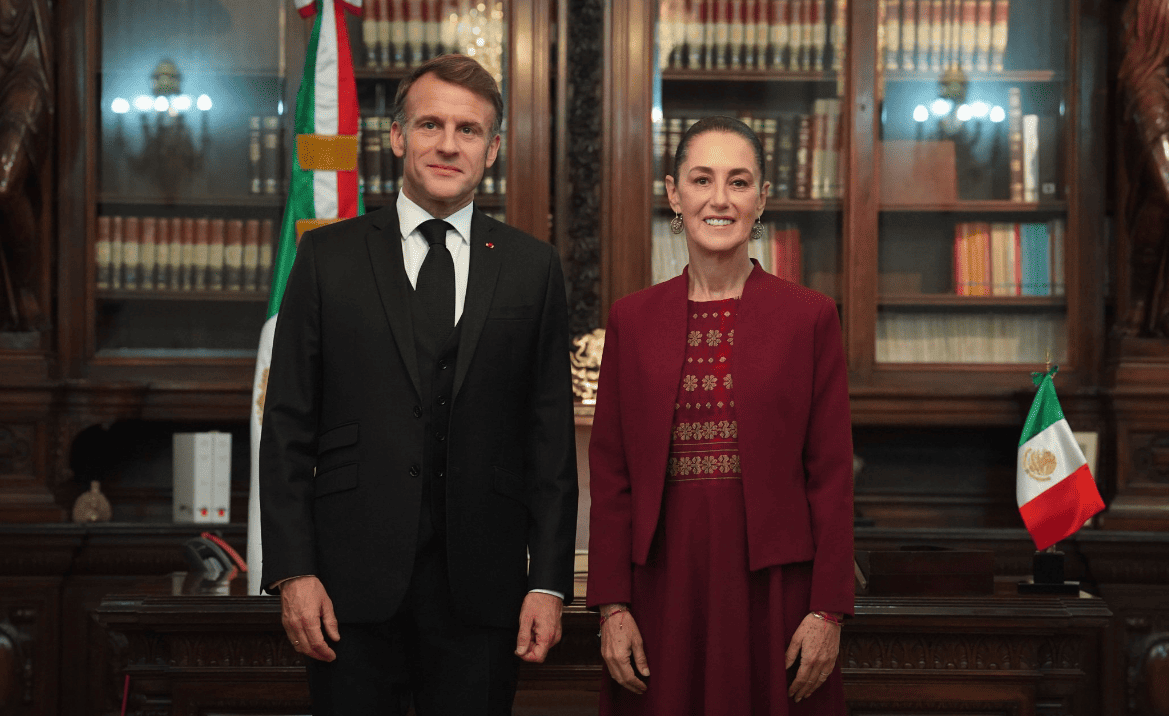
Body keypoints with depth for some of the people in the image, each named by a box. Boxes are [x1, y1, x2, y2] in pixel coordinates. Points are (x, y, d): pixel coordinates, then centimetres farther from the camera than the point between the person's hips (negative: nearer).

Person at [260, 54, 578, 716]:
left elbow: (552, 434, 5)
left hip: (482, 586, 1)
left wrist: (550, 583, -1)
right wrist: (292, 571, -5)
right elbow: (288, 426, 3)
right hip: (354, 583, 0)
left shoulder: (533, 267, 6)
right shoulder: (328, 256, 5)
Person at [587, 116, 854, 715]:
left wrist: (828, 610, -6)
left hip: (773, 585, -1)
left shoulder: (810, 317, 1)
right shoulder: (632, 320, 6)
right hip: (663, 585, 1)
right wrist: (612, 607, -1)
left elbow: (831, 473, -1)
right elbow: (610, 474, 5)